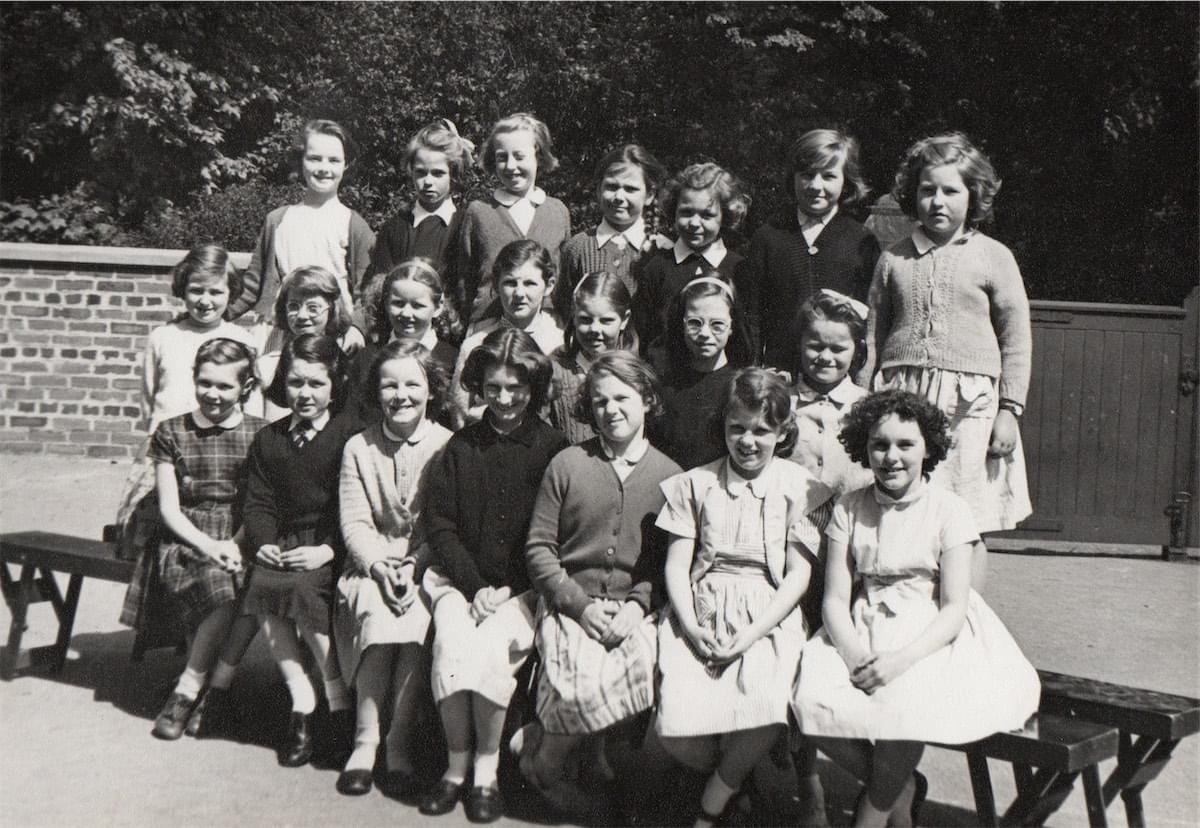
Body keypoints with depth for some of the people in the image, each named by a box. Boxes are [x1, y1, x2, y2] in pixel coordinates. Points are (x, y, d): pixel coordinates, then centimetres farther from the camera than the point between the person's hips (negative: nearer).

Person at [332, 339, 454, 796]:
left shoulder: (448, 446, 0)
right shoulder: (358, 447, 7)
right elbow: (354, 522, 1)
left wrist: (413, 567, -16)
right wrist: (379, 566, -16)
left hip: (428, 566, -1)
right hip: (372, 564, 1)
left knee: (416, 615, -30)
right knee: (378, 608, -29)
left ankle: (399, 742, -17)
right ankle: (366, 738, -18)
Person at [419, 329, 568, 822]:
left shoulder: (554, 450, 1)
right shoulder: (461, 447, 9)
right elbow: (440, 523, 6)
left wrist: (507, 590, -8)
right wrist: (474, 586, -6)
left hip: (524, 587, -2)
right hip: (460, 579, 2)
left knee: (490, 646, -27)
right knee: (452, 643, -25)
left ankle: (486, 767, -8)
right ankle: (456, 763, -8)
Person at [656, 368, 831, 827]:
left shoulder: (798, 487, 4)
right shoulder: (696, 483, 10)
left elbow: (798, 574, -1)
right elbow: (676, 566, 6)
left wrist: (752, 634, -12)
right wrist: (692, 628, -10)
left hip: (768, 617, -1)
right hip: (700, 613, 2)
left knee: (763, 713, -30)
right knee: (676, 728, -22)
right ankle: (738, 777, 12)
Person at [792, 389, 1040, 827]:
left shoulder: (949, 511, -2)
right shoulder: (849, 509, 7)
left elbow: (954, 608, -8)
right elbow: (835, 598, 1)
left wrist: (900, 659, -23)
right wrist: (855, 654, -19)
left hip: (931, 637, -3)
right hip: (862, 632, 3)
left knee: (902, 705, -34)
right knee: (813, 700, -25)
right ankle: (901, 790, 1)